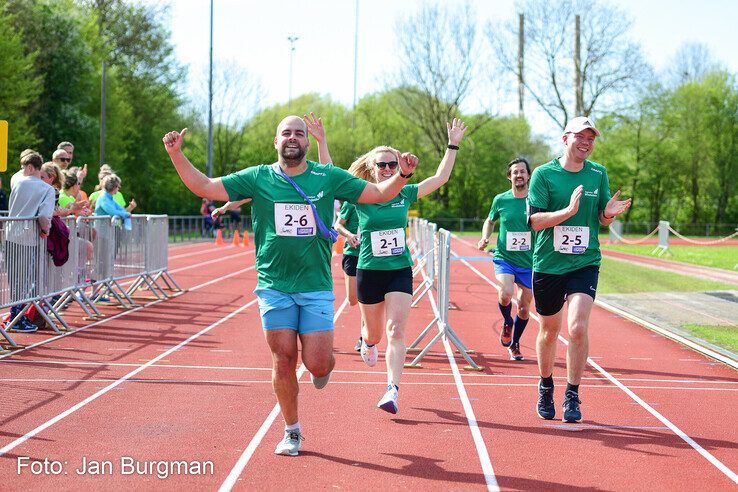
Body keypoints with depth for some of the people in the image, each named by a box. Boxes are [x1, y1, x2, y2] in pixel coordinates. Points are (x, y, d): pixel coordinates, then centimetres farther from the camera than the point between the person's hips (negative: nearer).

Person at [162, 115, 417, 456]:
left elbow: (379, 194, 7)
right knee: (283, 361, 2)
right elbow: (204, 187, 0)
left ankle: (325, 363, 31)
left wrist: (403, 174, -11)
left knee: (317, 364, -7)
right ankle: (292, 431, 19)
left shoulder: (328, 178, 3)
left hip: (316, 287, 0)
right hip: (274, 287, 0)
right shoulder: (258, 178, 2)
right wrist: (176, 155, -12)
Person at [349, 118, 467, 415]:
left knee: (395, 330, -14)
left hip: (400, 271, 0)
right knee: (374, 333, 15)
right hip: (369, 273, 0)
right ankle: (367, 343, 53)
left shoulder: (405, 194, 2)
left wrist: (453, 145, 0)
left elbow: (440, 178, 4)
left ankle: (392, 391, -17)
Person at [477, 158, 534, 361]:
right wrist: (485, 238, 0)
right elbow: (490, 221, 18)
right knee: (505, 294, -27)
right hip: (504, 258, -1)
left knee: (524, 309, 8)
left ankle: (514, 344, 33)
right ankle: (507, 322, 7)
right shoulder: (500, 200, -1)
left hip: (529, 262, 1)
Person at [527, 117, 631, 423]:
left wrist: (609, 213, -11)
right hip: (548, 264, -1)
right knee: (549, 331, 12)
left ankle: (572, 396, -3)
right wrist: (569, 210, -24)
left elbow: (601, 220, 12)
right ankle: (546, 387, 35)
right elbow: (535, 221, -11)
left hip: (585, 263, 1)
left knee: (577, 327, -16)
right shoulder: (544, 174, -4)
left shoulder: (598, 174, 6)